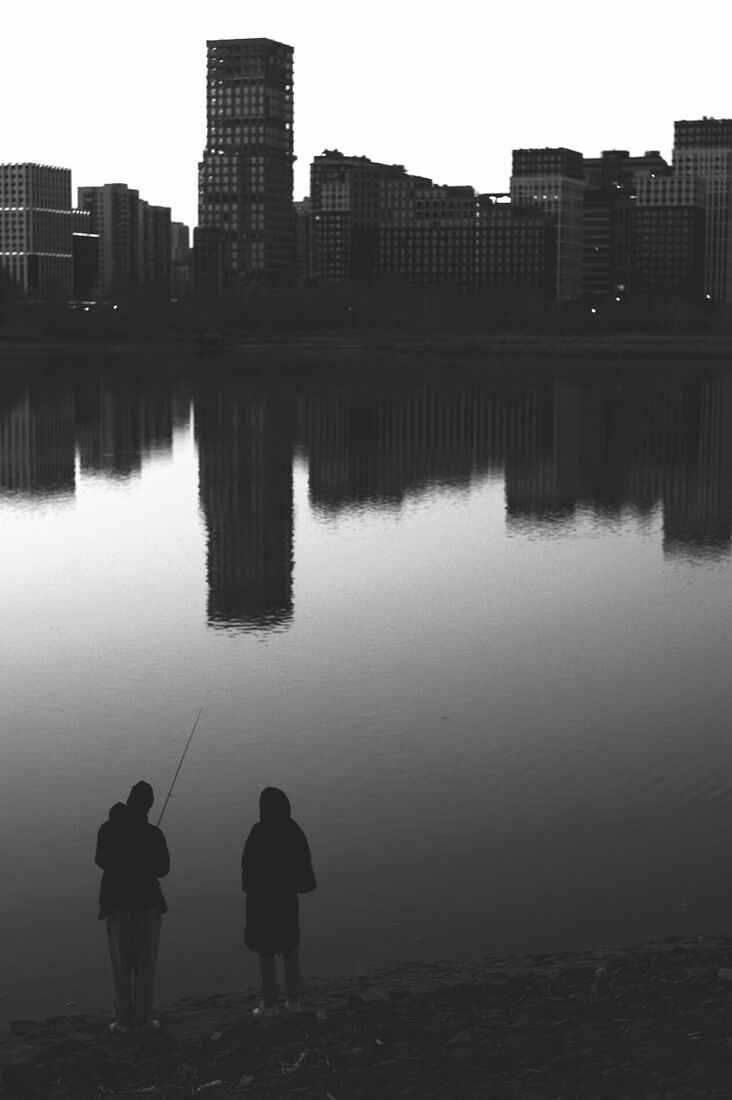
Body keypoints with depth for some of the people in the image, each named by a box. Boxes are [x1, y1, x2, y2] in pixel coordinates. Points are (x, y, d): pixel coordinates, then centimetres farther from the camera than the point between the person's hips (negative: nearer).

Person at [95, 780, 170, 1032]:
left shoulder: (108, 830, -4)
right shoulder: (153, 834, -12)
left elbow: (101, 861, 9)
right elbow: (162, 869, -4)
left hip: (117, 903, 2)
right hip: (147, 903, -2)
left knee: (120, 965, 9)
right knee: (145, 964, 8)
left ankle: (123, 1019, 9)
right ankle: (142, 1018, 9)